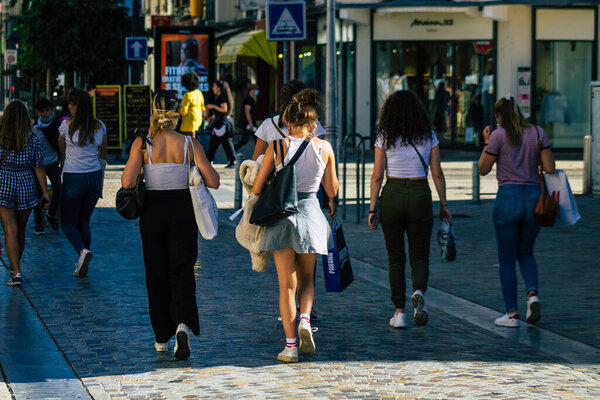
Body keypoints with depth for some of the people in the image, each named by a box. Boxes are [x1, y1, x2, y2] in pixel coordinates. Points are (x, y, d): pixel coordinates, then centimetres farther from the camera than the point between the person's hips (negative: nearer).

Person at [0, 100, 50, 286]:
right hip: (26, 185, 2)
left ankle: (16, 272, -14)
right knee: (20, 230, 17)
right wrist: (45, 193, 0)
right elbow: (38, 168, -4)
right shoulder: (33, 140, -4)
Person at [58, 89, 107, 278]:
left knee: (69, 223, 7)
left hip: (73, 179, -4)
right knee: (84, 221, 17)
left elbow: (61, 153, 6)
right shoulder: (100, 126, 2)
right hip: (94, 177, 4)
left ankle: (82, 250, -21)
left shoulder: (67, 126, -9)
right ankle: (82, 266, 13)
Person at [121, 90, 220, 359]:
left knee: (157, 275, 12)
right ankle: (182, 324, -23)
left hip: (153, 211, 0)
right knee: (182, 273, 3)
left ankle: (162, 338, 19)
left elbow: (127, 182, -16)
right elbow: (213, 182, -7)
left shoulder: (142, 144, -7)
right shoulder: (189, 144, -5)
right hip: (183, 210, 0)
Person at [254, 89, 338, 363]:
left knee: (287, 283, 4)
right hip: (311, 215, 1)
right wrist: (332, 204, 32)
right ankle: (305, 319, -6)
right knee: (306, 279, 20)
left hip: (282, 216, -1)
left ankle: (290, 345, 1)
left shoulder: (279, 146, -4)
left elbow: (257, 187, 0)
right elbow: (332, 189, 10)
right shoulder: (324, 147, 0)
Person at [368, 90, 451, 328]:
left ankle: (399, 312, 6)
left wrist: (373, 208, 1)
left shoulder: (385, 138, -2)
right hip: (420, 195, 0)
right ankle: (419, 292, -21)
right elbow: (437, 173, 1)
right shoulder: (428, 136, 1)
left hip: (392, 195, 0)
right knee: (420, 255, 8)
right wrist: (443, 204, 9)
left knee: (395, 257, 9)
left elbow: (377, 176, -4)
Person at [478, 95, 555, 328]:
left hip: (508, 198, -4)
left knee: (507, 258, 7)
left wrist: (486, 143, 11)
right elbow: (550, 169, 0)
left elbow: (483, 169, 0)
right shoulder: (538, 133, 3)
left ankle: (511, 314, 7)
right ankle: (533, 293, -4)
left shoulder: (498, 135, -6)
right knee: (526, 252, 22)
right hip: (534, 197, 4)